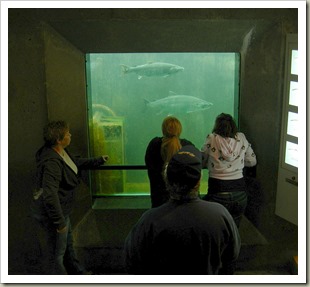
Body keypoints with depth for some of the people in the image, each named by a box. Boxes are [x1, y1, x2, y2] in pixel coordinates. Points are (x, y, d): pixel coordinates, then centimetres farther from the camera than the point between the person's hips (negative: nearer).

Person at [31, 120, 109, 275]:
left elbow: (76, 163, 20)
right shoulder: (52, 162, -31)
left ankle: (77, 271, 49)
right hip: (52, 214, -10)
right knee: (56, 252, 10)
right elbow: (49, 195, -36)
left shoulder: (61, 152, -1)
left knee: (67, 243, 28)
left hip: (60, 210, 10)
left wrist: (98, 160, 23)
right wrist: (59, 221, -29)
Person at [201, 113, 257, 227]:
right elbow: (252, 161, 11)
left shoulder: (211, 138, -5)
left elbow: (201, 163, 3)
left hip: (218, 193, -3)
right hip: (240, 193, 3)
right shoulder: (241, 138, 3)